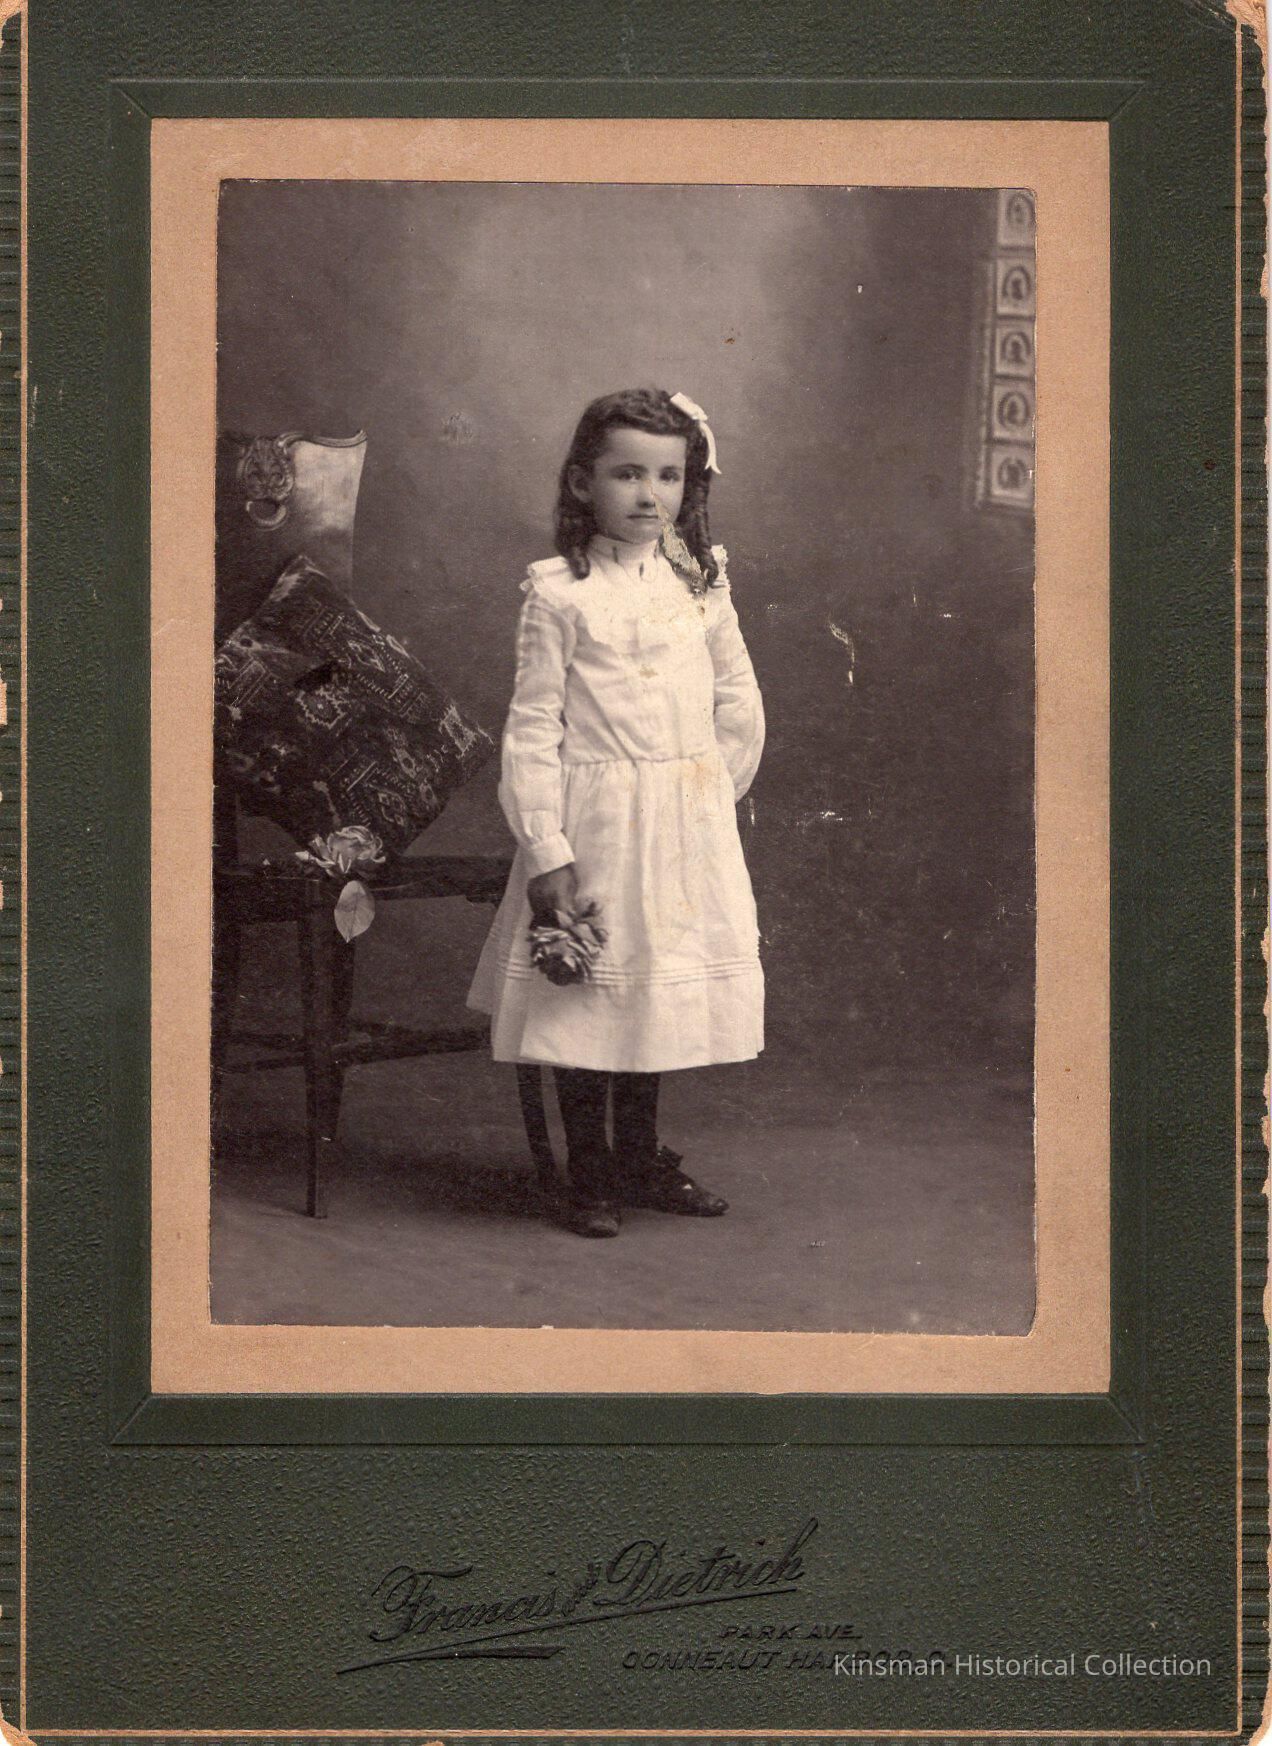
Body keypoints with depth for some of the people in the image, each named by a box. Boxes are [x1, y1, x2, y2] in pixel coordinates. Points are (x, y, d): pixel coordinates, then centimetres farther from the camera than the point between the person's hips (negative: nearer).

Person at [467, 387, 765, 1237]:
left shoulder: (700, 581, 4)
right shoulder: (558, 593, -8)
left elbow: (740, 702, 13)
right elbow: (533, 729, -9)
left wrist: (715, 797, 9)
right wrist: (545, 850, -13)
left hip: (687, 822, 4)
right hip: (594, 819, -4)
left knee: (659, 987, 13)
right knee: (592, 991, 2)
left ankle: (641, 1158, 28)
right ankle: (589, 1174, 16)